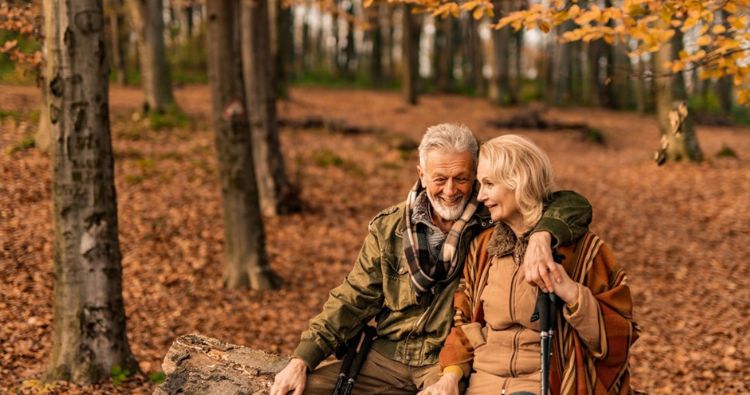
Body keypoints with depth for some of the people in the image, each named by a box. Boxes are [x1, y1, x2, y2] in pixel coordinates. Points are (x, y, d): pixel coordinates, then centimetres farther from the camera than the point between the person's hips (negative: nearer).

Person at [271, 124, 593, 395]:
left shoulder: (494, 217, -3)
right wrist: (301, 360, -3)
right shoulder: (388, 228, 5)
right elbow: (354, 300, 7)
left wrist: (541, 234, -33)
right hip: (386, 357, 3)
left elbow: (573, 206, -10)